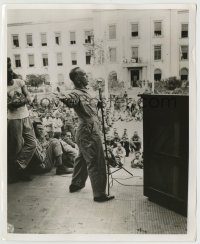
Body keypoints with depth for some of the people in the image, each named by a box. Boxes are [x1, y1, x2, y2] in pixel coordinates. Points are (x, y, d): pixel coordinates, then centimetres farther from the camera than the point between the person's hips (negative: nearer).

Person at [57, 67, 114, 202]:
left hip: (85, 132, 10)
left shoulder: (84, 92, 13)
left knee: (83, 158, 23)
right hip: (89, 133, -10)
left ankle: (76, 184, 39)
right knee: (96, 164, -3)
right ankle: (99, 194, 7)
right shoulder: (76, 94, -18)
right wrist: (63, 98, -62)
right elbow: (70, 100, -43)